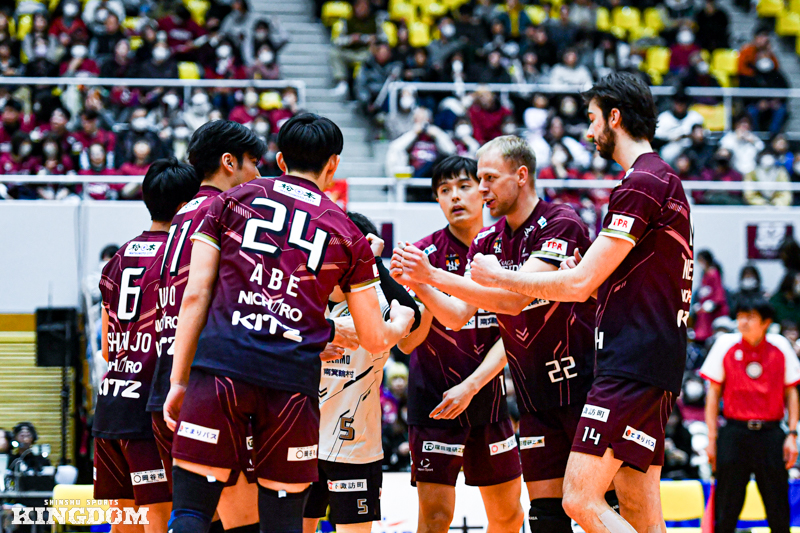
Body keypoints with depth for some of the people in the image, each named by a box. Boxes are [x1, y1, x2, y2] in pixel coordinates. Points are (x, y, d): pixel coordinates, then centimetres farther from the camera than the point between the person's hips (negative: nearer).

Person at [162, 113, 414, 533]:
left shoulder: (231, 200, 15)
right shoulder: (348, 234, 16)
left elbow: (195, 295, 6)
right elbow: (375, 340, 18)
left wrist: (179, 380, 8)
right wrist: (401, 322, 41)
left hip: (220, 363, -1)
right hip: (293, 379, 1)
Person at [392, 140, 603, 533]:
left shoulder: (561, 226, -14)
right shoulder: (486, 242, 9)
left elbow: (514, 298, -24)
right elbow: (457, 316, 6)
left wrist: (433, 276, -26)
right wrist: (417, 284, -12)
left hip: (583, 387, -6)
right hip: (536, 398, 6)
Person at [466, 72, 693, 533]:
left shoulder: (641, 185, -12)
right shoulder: (666, 181, 21)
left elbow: (579, 284, -14)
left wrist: (496, 275, -2)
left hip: (632, 365, -10)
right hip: (653, 369, 10)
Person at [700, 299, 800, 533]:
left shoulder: (781, 347, 3)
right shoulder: (725, 345, 1)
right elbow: (713, 392, 6)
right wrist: (712, 437, 2)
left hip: (770, 434, 1)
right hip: (734, 432, -1)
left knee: (779, 512, 1)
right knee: (726, 512, -2)